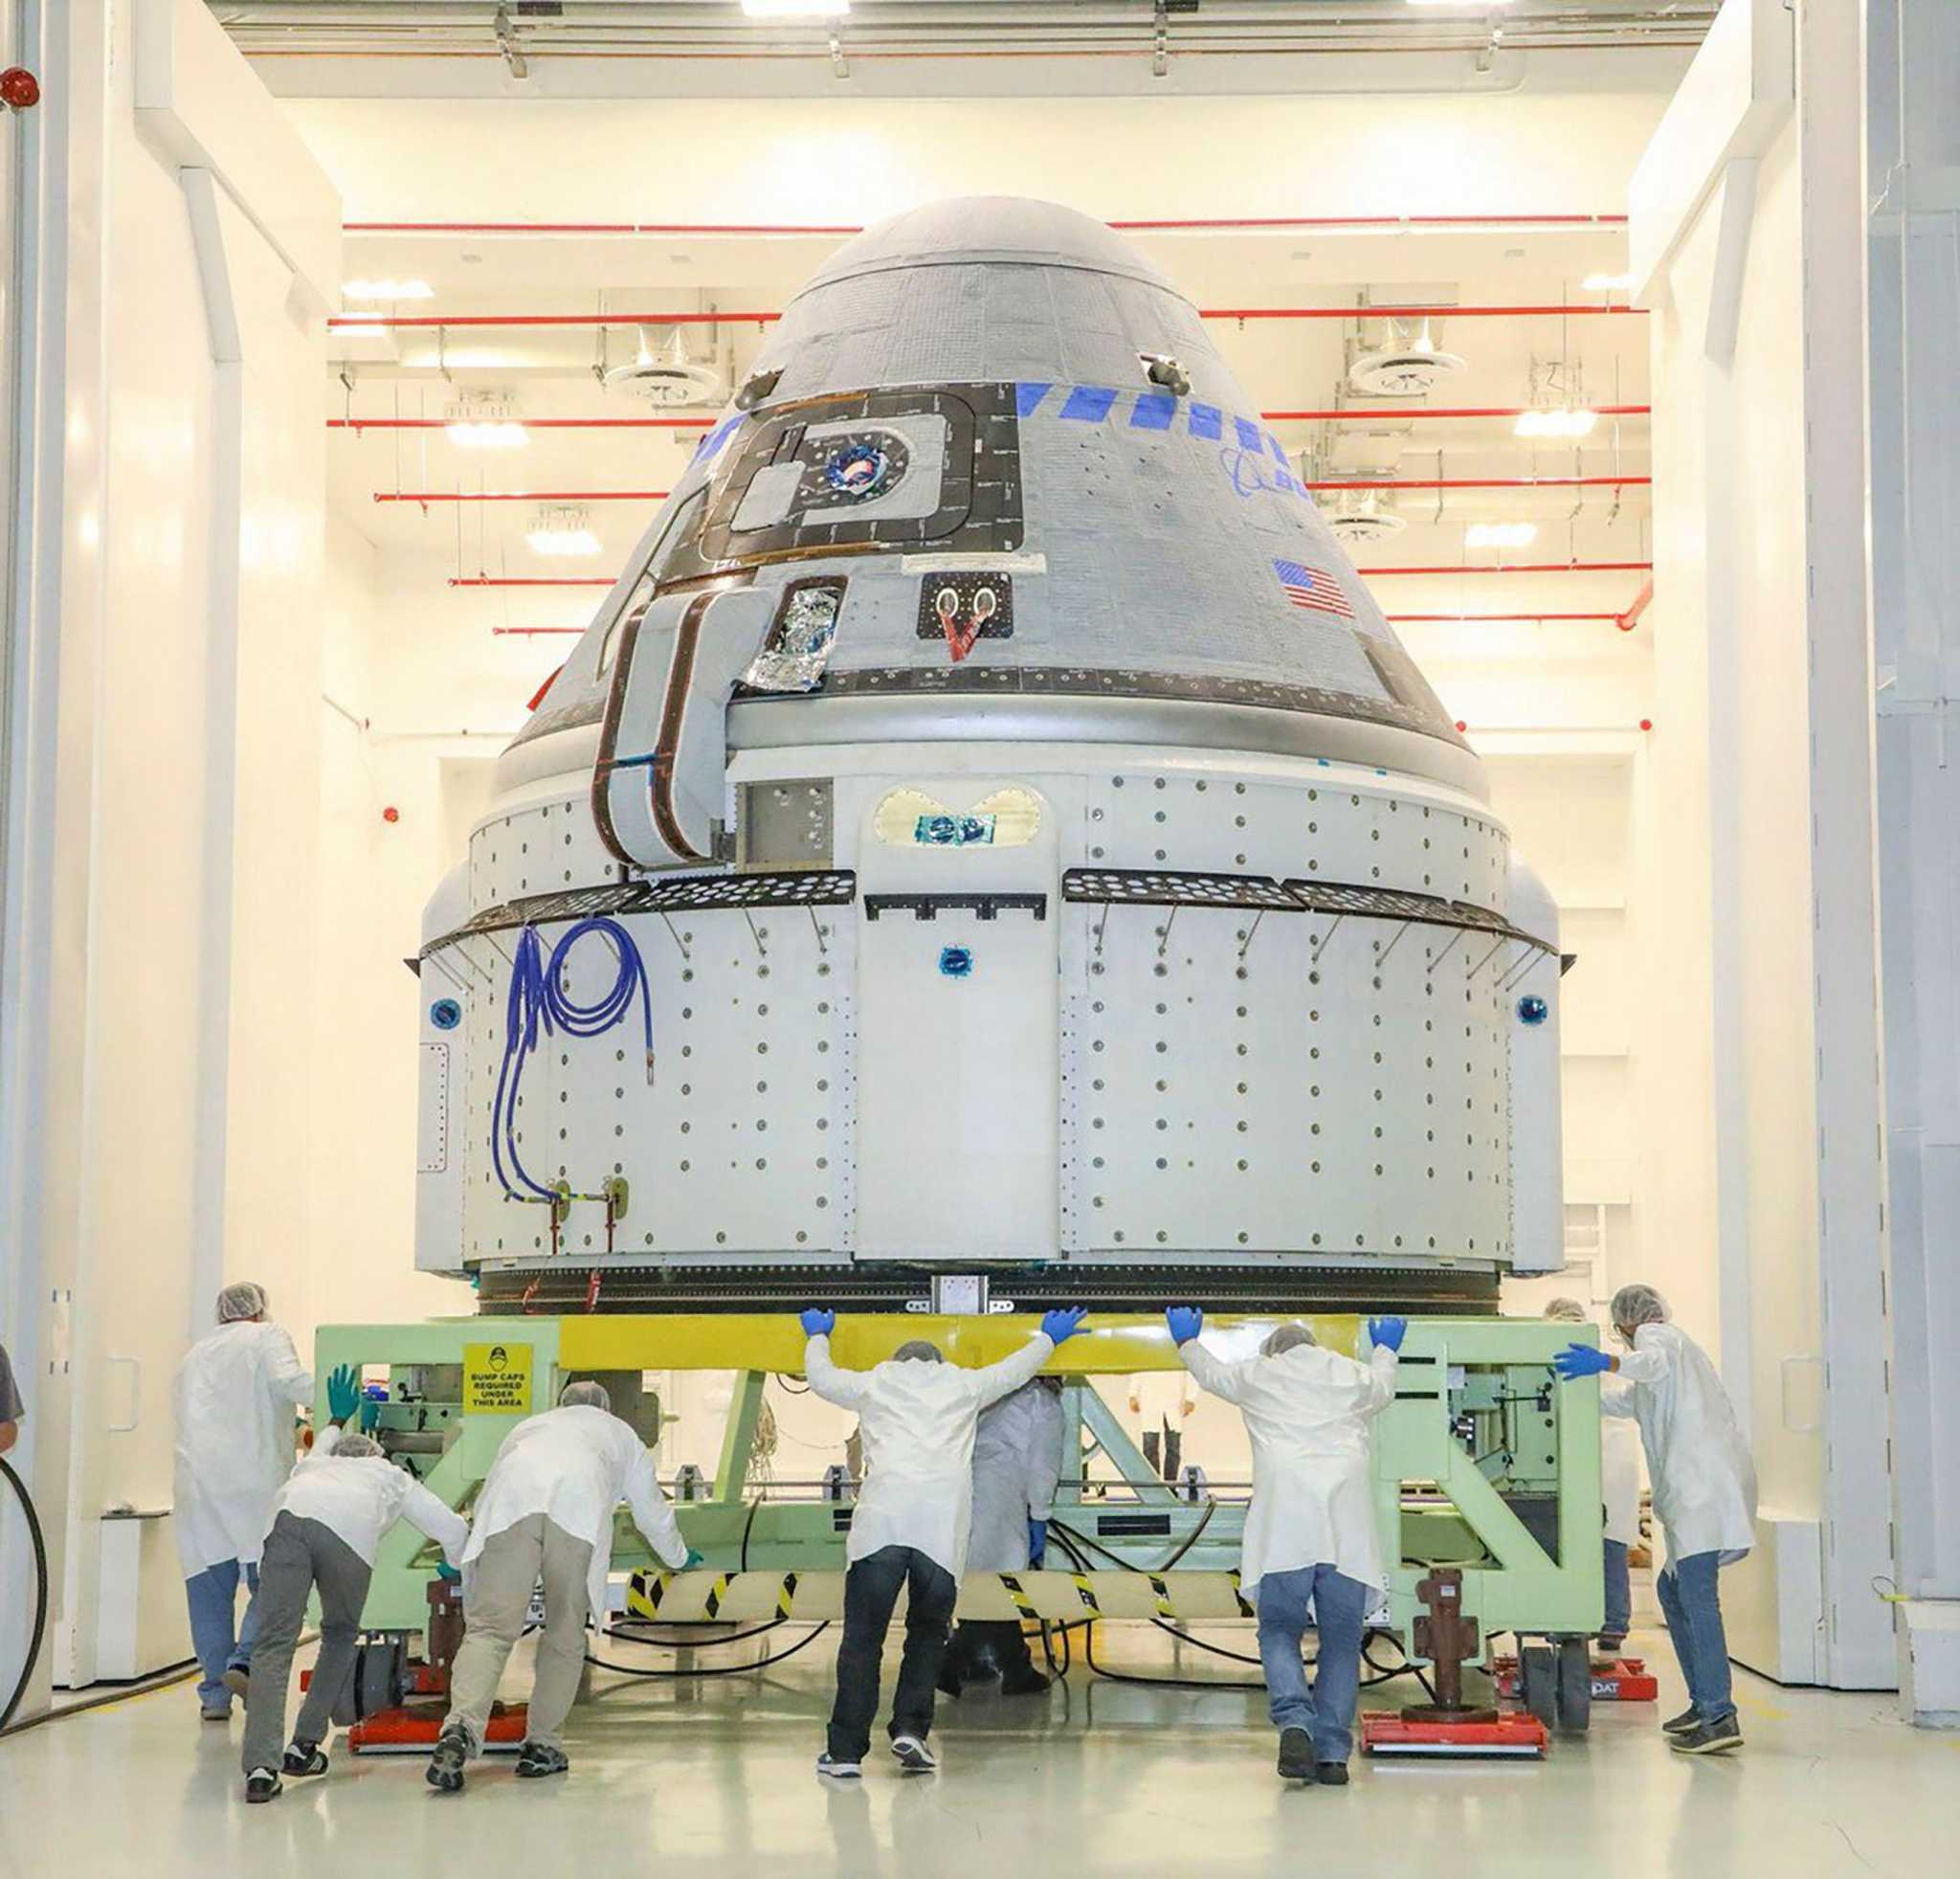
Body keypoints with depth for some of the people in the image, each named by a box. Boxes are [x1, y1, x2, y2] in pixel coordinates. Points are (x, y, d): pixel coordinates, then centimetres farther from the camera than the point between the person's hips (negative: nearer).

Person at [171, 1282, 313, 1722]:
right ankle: (245, 1661, -19)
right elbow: (288, 1381, -11)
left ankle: (214, 1694, 7)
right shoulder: (267, 1337, 8)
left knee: (208, 1590, 7)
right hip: (256, 1483, -5)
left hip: (198, 1484, 5)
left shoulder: (194, 1356, 27)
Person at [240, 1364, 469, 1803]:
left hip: (288, 1515, 1)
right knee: (340, 1636, 25)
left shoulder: (317, 1464, 44)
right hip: (351, 1532, -1)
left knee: (273, 1644, -3)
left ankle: (261, 1765, -20)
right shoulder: (393, 1475, 38)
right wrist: (459, 1565, 53)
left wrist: (338, 1421, 88)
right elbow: (452, 1529, 32)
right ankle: (304, 1745, 21)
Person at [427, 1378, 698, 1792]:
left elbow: (484, 1499, 53)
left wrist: (460, 1560, 70)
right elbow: (652, 1511, 50)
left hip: (510, 1504, 1)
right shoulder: (619, 1433, 42)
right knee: (565, 1634, 11)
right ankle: (543, 1744, 8)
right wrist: (679, 1558, 68)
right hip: (578, 1508, -1)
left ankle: (461, 1728, -28)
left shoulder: (527, 1426, 45)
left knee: (488, 1628, -7)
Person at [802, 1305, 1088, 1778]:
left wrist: (818, 1337, 60)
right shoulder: (964, 1385, 23)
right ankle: (910, 1728, 1)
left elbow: (820, 1377, 40)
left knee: (863, 1636, 2)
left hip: (881, 1520, 0)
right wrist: (1047, 1338, 59)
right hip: (943, 1526, 0)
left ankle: (846, 1750, -1)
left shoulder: (875, 1382, 22)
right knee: (928, 1632, 15)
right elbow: (1016, 1370, 40)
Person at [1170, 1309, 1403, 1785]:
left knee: (1279, 1630, 3)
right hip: (1347, 1525, 2)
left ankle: (1294, 1723, -21)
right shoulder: (1352, 1376, 21)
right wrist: (1385, 1349, 68)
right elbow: (1384, 1386, 46)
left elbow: (1211, 1372, 37)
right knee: (1341, 1640, 5)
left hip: (1284, 1523, -1)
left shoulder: (1257, 1375, 16)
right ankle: (1332, 1753, 0)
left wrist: (1187, 1342, 58)